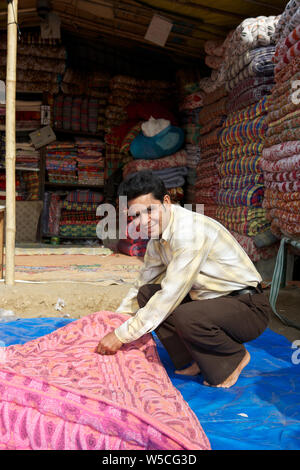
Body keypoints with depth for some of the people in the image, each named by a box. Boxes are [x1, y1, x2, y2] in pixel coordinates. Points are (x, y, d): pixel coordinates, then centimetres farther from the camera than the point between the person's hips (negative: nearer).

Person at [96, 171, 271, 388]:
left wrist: (122, 335, -21)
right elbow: (142, 284, 15)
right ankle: (191, 362, 6)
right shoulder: (157, 238, 3)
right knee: (147, 294, -1)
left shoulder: (190, 229, -26)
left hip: (248, 306, -8)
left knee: (185, 317, -34)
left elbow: (170, 295, -28)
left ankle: (235, 357, -3)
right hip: (210, 299, 8)